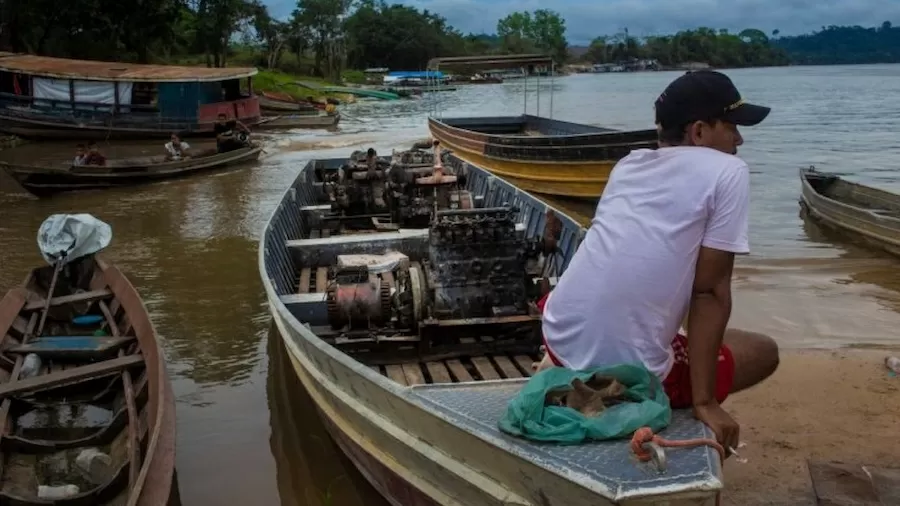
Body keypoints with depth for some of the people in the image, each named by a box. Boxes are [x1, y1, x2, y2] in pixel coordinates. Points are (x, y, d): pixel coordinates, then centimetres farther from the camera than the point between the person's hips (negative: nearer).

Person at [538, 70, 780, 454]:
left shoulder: (629, 164, 13)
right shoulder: (728, 172, -5)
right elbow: (710, 291, -10)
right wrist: (704, 402, -6)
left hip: (562, 340, 7)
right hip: (631, 370, -6)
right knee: (764, 352, 18)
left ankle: (562, 370, 19)